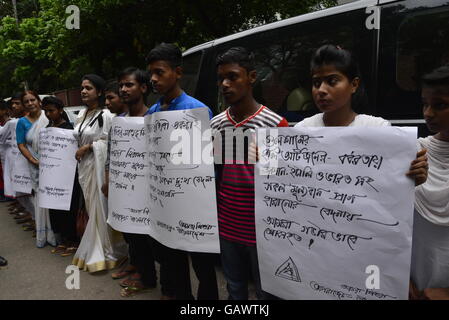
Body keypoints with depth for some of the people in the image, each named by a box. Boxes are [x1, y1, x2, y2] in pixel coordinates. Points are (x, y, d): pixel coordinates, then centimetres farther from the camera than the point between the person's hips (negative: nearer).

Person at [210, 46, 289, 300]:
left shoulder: (275, 124, -12)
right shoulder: (216, 125, 5)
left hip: (261, 229, -4)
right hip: (226, 227, 5)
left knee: (266, 292, 13)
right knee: (235, 289, 20)